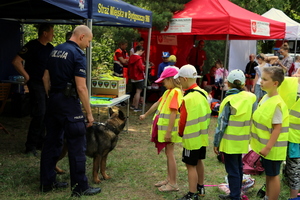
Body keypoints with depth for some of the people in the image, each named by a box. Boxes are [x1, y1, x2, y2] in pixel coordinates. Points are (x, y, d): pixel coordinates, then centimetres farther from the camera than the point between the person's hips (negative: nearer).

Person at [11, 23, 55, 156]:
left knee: (44, 115, 11)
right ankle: (30, 146, -3)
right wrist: (27, 77, -14)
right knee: (39, 114, -11)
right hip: (36, 84, -7)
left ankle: (40, 143, 23)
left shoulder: (50, 48, 10)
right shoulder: (32, 46, -12)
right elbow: (16, 62, -17)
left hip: (48, 84, 7)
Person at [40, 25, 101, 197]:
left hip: (53, 101, 8)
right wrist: (89, 113, -12)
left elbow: (46, 78, 16)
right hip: (69, 103, -8)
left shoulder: (55, 51, 11)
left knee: (52, 142, 14)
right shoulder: (77, 54, -13)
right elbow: (81, 87, -18)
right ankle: (80, 188, 6)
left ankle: (47, 182, 23)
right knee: (77, 146, -1)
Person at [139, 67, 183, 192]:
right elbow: (157, 104, 22)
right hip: (163, 128, 9)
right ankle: (169, 179, 26)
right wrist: (145, 115, 31)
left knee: (170, 154, -3)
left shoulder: (175, 92, -19)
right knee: (168, 154, 15)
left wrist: (168, 132, -25)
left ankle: (173, 184, 6)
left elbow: (173, 113, -24)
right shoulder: (168, 92, 11)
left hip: (169, 129, -9)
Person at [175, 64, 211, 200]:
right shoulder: (203, 93, 0)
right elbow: (207, 114, 8)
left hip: (192, 137, -9)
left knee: (191, 165, 1)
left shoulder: (188, 98, -25)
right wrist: (203, 128, 16)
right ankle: (200, 188, 37)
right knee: (198, 161, 22)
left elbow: (183, 120, -19)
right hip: (202, 135, 9)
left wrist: (181, 133, -1)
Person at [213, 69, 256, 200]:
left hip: (230, 142, -6)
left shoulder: (229, 100, -14)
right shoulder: (250, 98, 0)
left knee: (232, 170, 2)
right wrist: (249, 137, 16)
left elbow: (222, 123, -13)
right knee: (238, 167, 19)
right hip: (242, 141, 6)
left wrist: (216, 142, -7)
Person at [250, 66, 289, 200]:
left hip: (272, 147, -9)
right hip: (265, 145, 9)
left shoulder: (276, 104, -25)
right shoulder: (266, 97, 3)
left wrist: (268, 148, -22)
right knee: (268, 173, 21)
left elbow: (277, 128, -23)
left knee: (273, 175, 6)